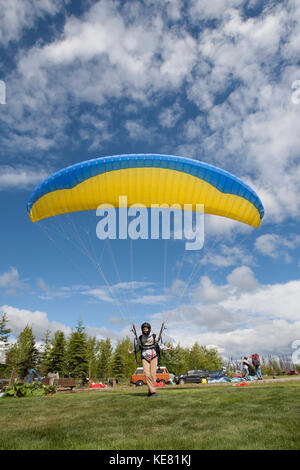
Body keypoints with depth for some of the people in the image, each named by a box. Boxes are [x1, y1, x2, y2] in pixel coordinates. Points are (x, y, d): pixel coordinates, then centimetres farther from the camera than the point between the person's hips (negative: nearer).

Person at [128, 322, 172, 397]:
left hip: (153, 357, -2)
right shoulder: (140, 338, 3)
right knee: (147, 374, -12)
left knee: (153, 374, -12)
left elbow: (160, 345, 1)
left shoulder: (154, 336, -4)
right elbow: (137, 347, 17)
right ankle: (153, 391, -4)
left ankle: (151, 390, 3)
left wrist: (167, 348, -8)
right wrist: (131, 352, 16)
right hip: (145, 358, 2)